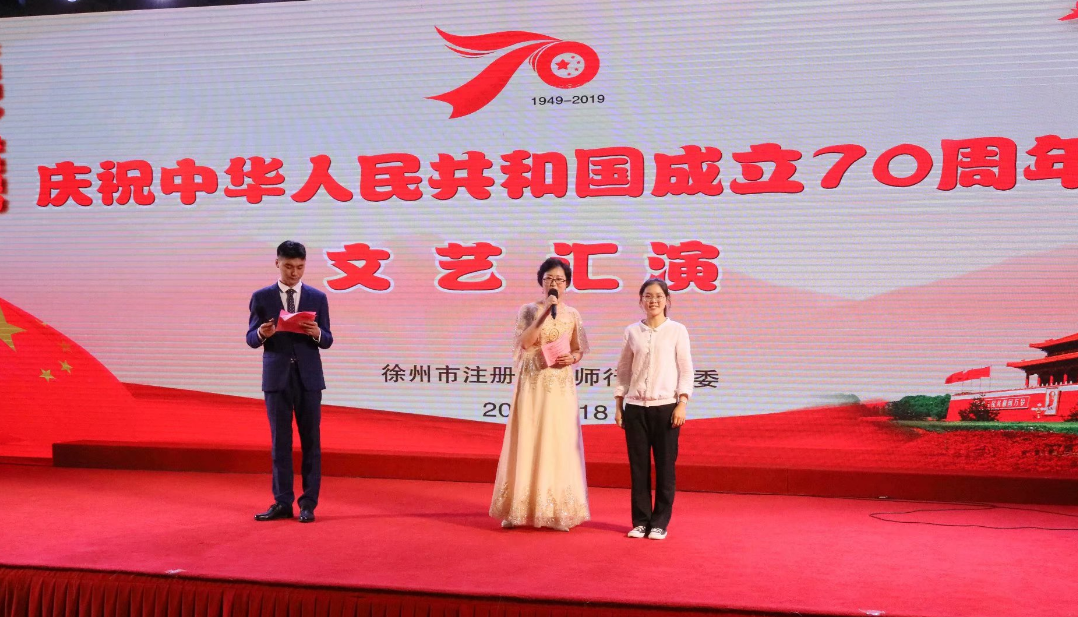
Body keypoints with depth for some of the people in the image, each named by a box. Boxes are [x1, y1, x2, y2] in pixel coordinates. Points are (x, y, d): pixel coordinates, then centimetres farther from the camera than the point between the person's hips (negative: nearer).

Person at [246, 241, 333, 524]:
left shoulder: (317, 298, 4)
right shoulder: (261, 297, 3)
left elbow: (327, 341, 3)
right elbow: (251, 339, 3)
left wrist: (317, 333, -19)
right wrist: (262, 334, -20)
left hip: (309, 378, 0)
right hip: (276, 378, 0)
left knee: (311, 441, 2)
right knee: (280, 442, 5)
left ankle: (308, 504, 10)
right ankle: (282, 503, 13)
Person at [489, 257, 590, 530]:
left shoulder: (573, 315, 9)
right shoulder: (527, 310, 2)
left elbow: (580, 349, 13)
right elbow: (525, 343, -14)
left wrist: (572, 358, -10)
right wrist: (546, 312, -19)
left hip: (561, 387, 2)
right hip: (532, 384, -2)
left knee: (559, 443, 0)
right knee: (526, 442, 0)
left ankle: (557, 511, 8)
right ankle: (518, 509, 9)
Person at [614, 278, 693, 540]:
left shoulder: (677, 331, 2)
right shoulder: (632, 331, 8)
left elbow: (686, 370, 1)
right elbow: (623, 370, 12)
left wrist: (682, 404, -7)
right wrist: (618, 405, 8)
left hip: (665, 406, -2)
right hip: (635, 407, 2)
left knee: (665, 466, 1)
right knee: (638, 466, 4)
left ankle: (660, 523, 11)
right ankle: (640, 521, 14)